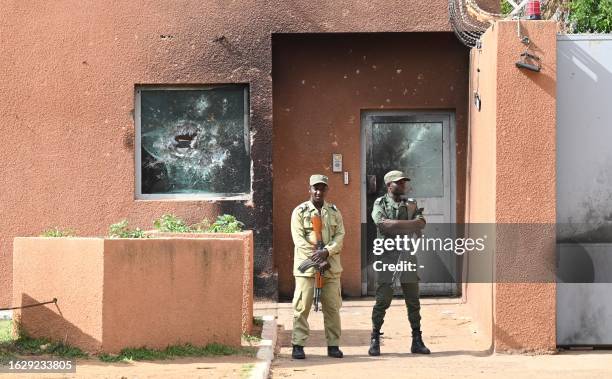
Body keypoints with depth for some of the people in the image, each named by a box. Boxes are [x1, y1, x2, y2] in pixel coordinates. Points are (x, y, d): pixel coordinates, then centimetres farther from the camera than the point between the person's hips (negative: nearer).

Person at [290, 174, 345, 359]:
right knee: (302, 306, -6)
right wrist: (314, 255, -17)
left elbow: (340, 236, 3)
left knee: (332, 306, 5)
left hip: (331, 266, 3)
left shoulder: (334, 212, 12)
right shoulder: (300, 211, 3)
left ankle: (333, 345, 12)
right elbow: (298, 238, -5)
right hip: (306, 265, -3)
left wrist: (326, 252, -14)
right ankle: (298, 345, -2)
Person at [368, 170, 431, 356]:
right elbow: (384, 224, -18)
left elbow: (421, 224, -5)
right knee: (383, 300, -3)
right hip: (387, 255, -4)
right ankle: (375, 339, 5)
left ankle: (417, 340, 12)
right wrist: (409, 224, -12)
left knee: (413, 300, 6)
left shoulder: (411, 204, 13)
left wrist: (396, 226, -15)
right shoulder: (380, 204, 2)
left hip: (408, 254, 4)